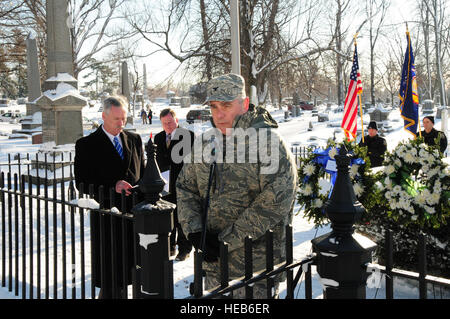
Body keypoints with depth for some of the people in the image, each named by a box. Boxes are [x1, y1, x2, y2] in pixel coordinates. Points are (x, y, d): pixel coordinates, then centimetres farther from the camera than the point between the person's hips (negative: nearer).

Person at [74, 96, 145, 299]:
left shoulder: (134, 140, 10)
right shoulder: (87, 144, -3)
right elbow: (82, 183, -6)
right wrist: (112, 186, -19)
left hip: (135, 213, 4)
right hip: (107, 217, -4)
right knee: (110, 277, 3)